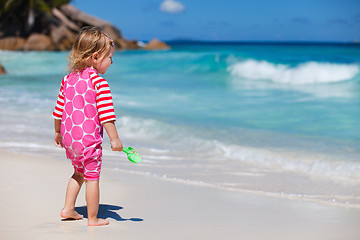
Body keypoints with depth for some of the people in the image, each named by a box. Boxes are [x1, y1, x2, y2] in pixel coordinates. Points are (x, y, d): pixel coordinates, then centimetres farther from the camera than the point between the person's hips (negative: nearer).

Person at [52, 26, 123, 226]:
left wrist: (58, 132, 25)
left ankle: (68, 209, 28)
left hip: (69, 137, 7)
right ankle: (93, 218, 12)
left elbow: (59, 110, 14)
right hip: (89, 139, -7)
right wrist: (114, 139, -16)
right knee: (92, 177, 4)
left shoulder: (68, 79, 6)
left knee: (79, 172, 25)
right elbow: (106, 114, -20)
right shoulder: (99, 82, -15)